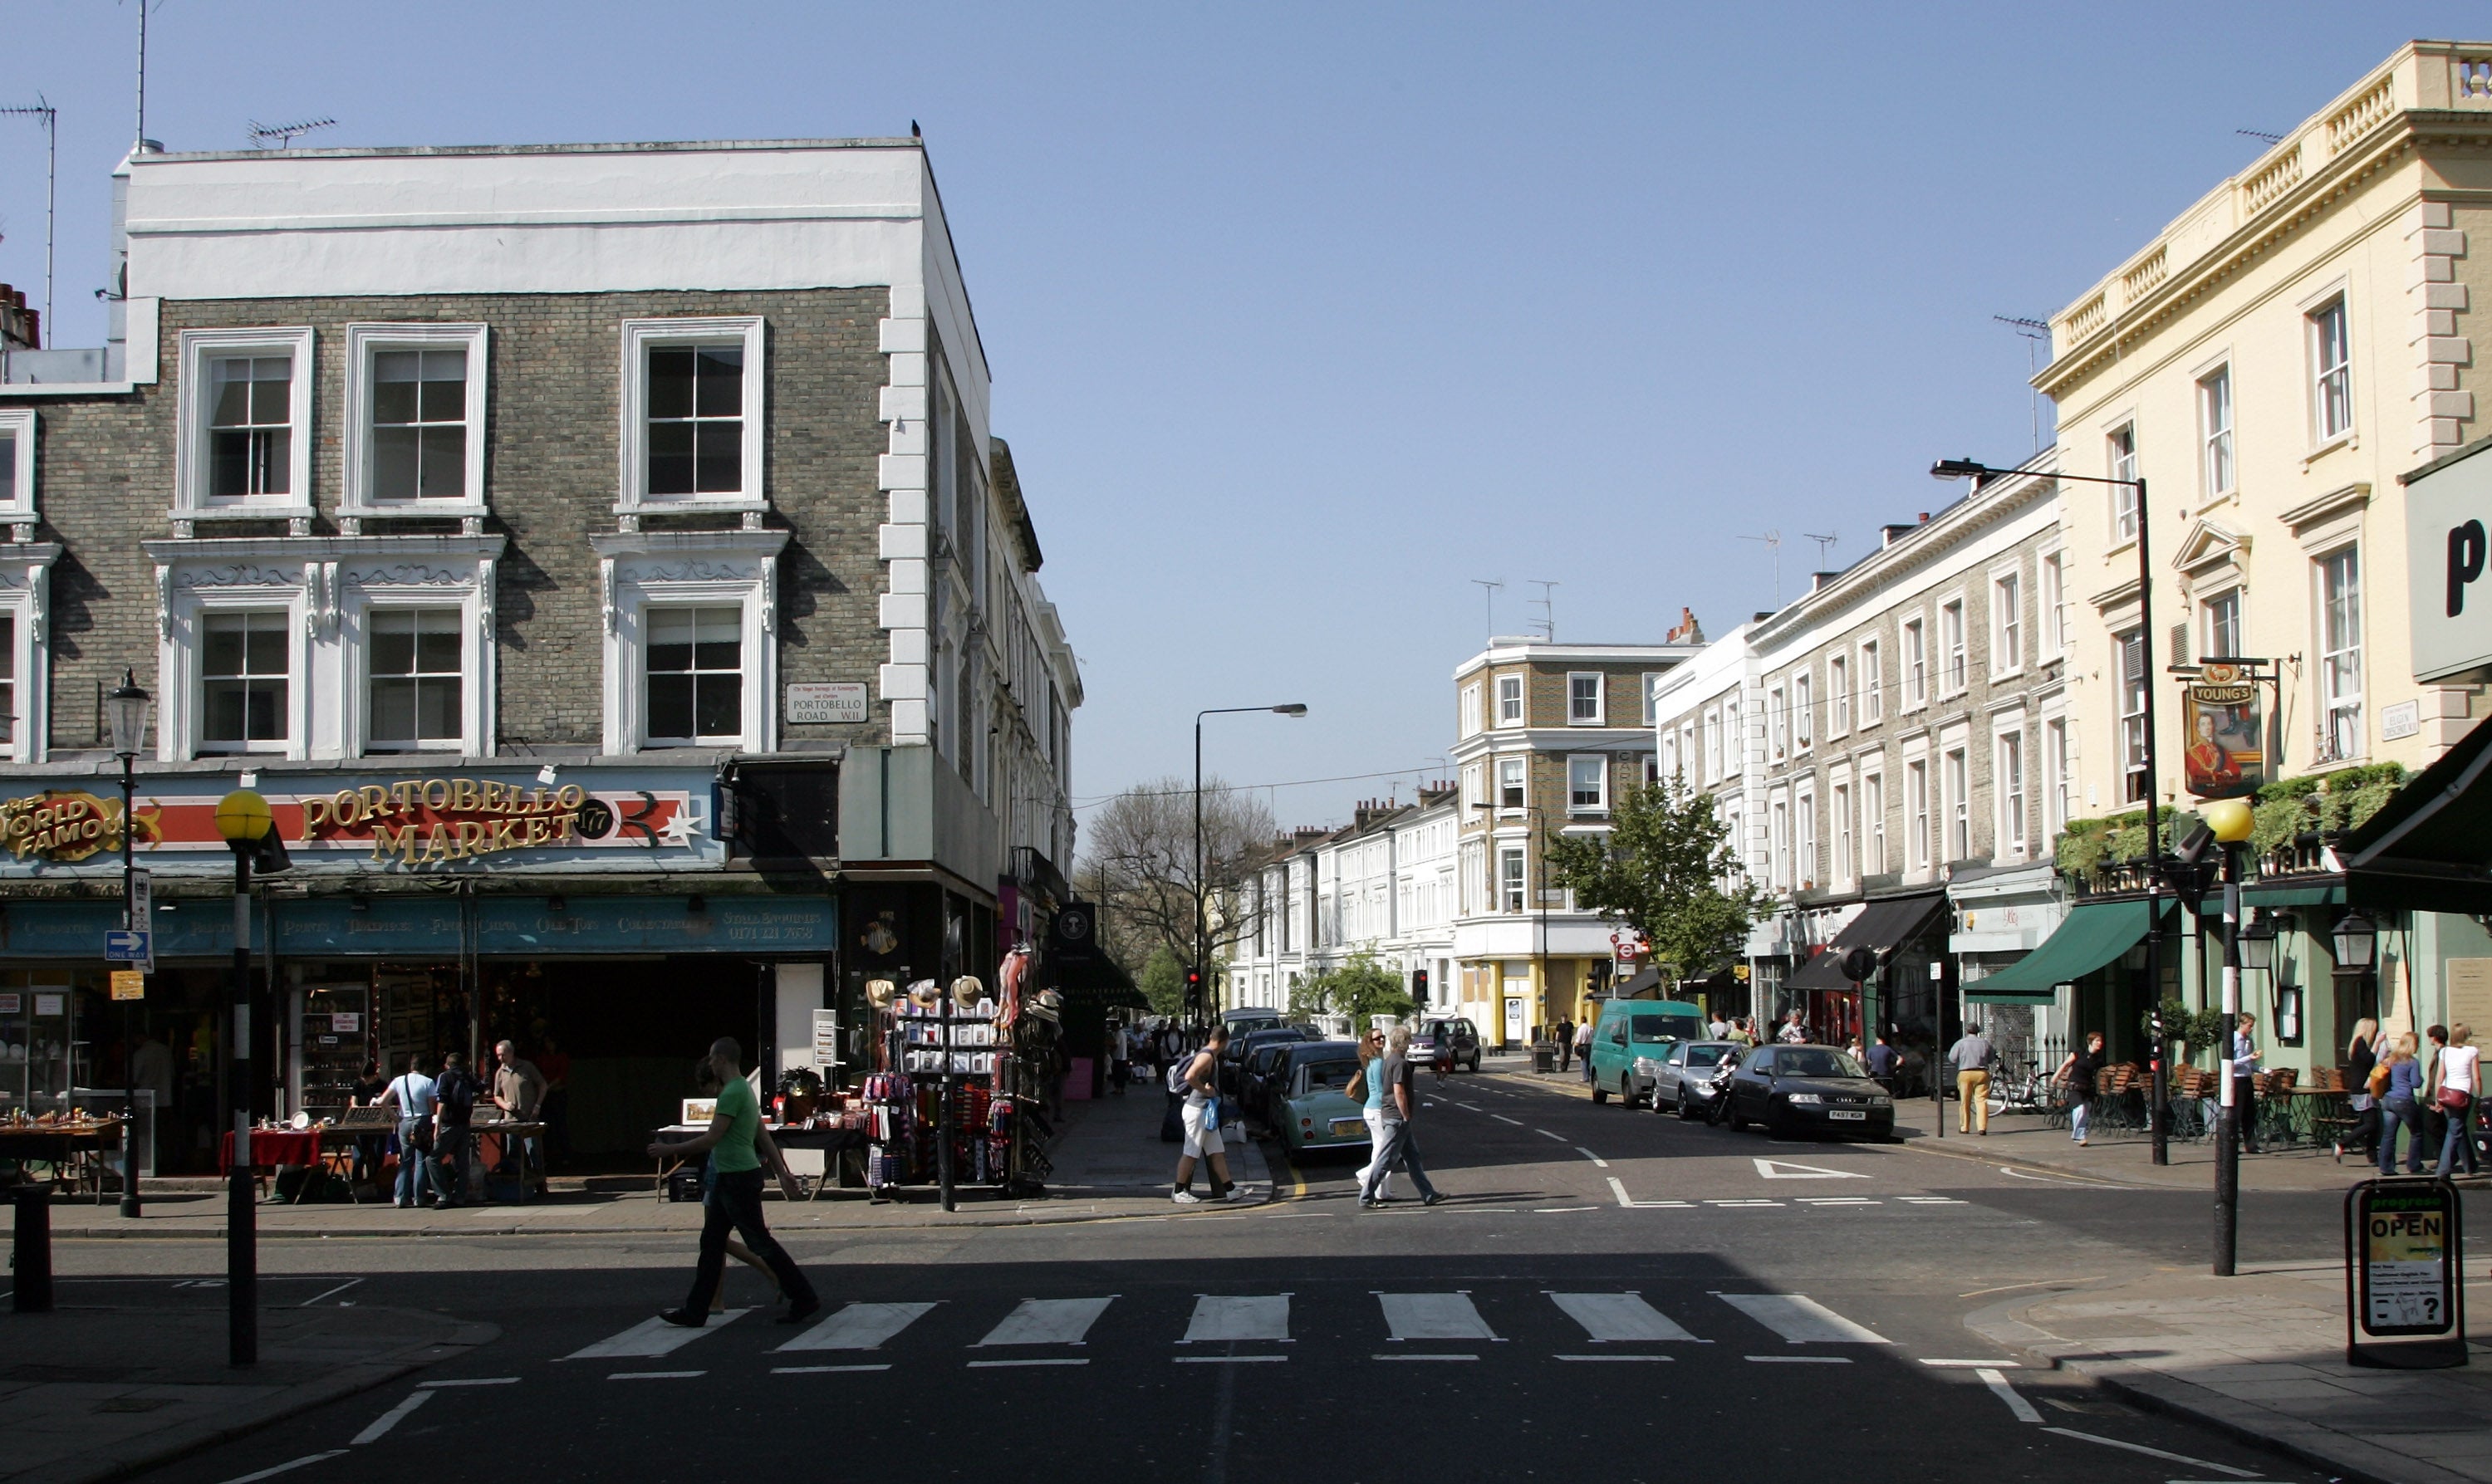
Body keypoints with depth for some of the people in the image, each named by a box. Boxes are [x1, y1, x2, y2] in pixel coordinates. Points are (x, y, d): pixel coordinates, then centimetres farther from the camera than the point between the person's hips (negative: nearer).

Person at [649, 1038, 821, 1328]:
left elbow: (711, 1139, -21)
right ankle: (695, 1312, 15)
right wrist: (783, 1173, 20)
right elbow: (764, 1137, 18)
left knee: (760, 1243, -4)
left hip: (739, 1178, -10)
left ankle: (804, 1300, 1)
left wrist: (669, 1150, -12)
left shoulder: (733, 1093, -18)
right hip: (728, 1178, 10)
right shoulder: (744, 1090, 15)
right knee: (711, 1242, 11)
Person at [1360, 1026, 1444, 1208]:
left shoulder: (1388, 1061, 13)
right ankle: (1366, 1196, -4)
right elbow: (1399, 1093, -22)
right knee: (1386, 1159, -6)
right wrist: (1406, 1116, -16)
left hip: (1391, 1115, 10)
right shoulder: (1399, 1063, -17)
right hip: (1397, 1117, -10)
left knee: (1412, 1157, 12)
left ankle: (1428, 1194, 17)